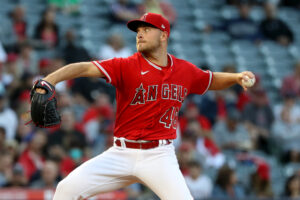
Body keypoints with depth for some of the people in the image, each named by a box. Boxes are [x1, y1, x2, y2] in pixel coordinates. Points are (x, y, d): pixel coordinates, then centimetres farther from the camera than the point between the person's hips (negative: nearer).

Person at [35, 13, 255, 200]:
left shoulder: (185, 70, 5)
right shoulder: (126, 66, -5)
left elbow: (212, 81, 24)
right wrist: (50, 80, -34)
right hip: (121, 154, 0)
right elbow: (84, 68, -18)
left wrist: (236, 77, 3)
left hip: (159, 156, 0)